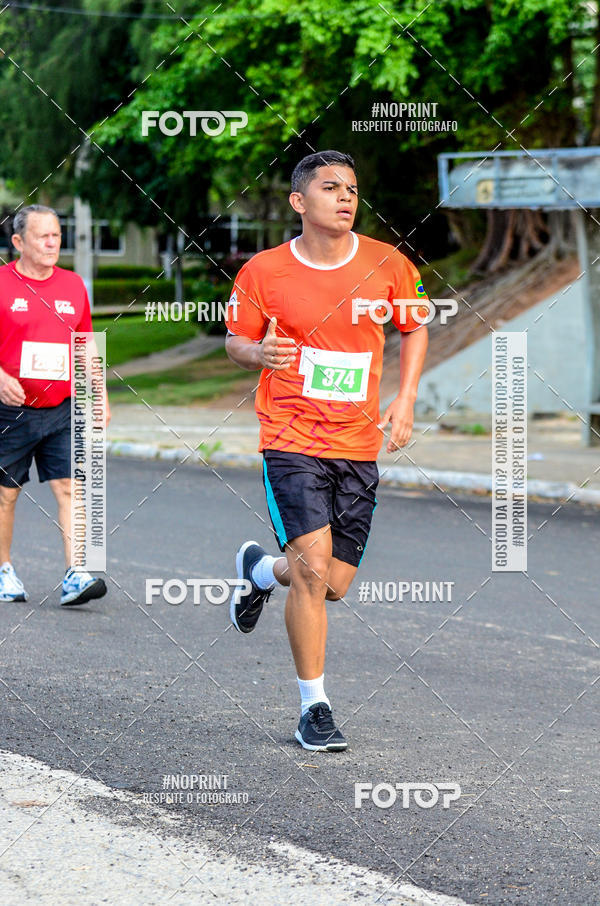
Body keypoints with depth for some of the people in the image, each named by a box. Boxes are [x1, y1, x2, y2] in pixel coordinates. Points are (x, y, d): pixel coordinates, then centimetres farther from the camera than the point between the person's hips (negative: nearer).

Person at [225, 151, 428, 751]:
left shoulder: (387, 265, 1)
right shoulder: (263, 272, -4)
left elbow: (414, 329, 17)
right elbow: (235, 342, 8)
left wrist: (405, 400, 4)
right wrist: (259, 352, -16)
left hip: (358, 445, 3)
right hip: (291, 439, -3)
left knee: (334, 584, 4)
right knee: (314, 568, -17)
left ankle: (260, 569, 39)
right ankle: (313, 708, -2)